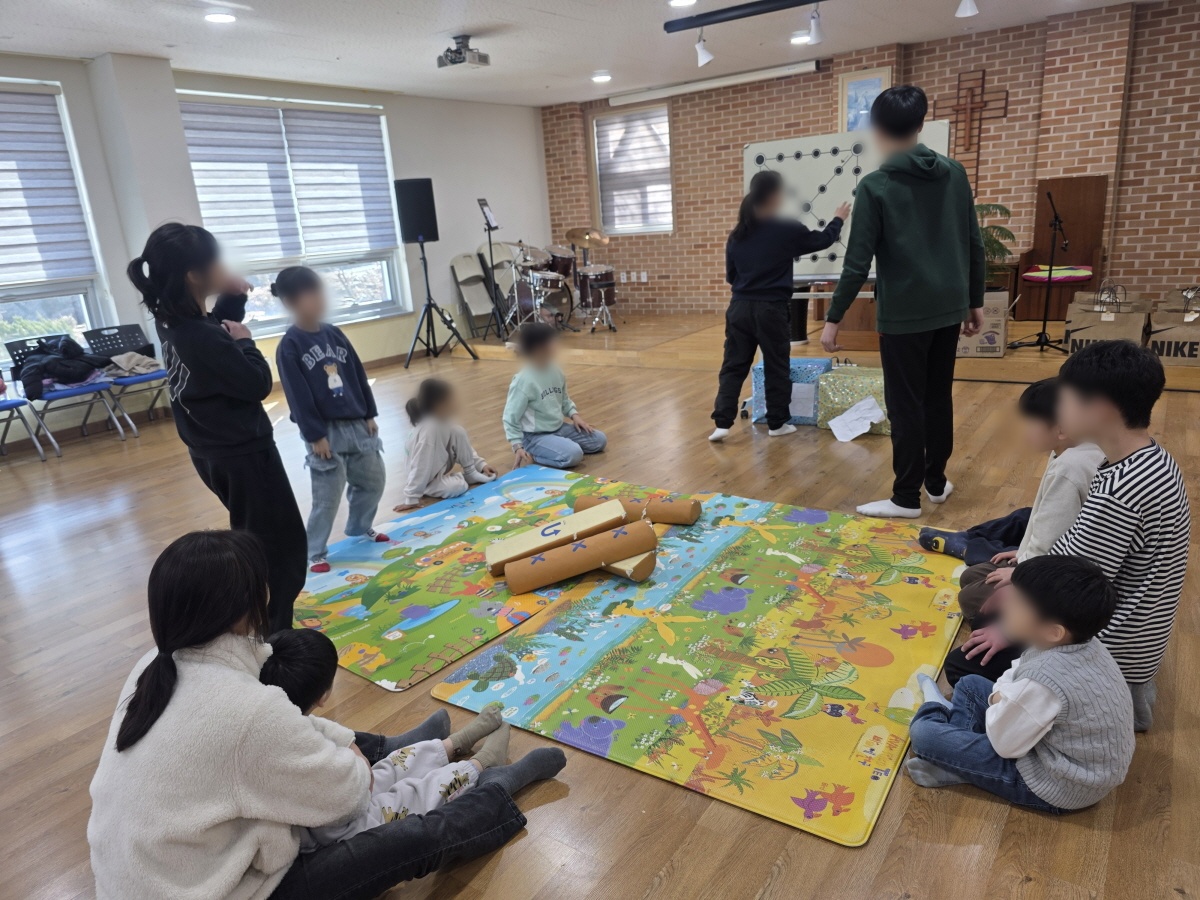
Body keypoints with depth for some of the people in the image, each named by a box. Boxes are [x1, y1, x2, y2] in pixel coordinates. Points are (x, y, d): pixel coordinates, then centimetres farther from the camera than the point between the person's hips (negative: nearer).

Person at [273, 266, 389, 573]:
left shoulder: (334, 334, 7)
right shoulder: (289, 347, -12)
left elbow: (358, 375, 11)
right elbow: (298, 397, -14)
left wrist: (369, 415, 9)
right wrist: (315, 436, -15)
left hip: (356, 424, 7)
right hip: (325, 431, -6)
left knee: (373, 480, 15)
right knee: (327, 496, -2)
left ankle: (360, 528, 37)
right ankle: (314, 553, 13)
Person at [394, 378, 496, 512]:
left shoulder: (445, 423, -5)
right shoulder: (429, 431, -32)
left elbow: (465, 451, 9)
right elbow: (420, 466, -31)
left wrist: (481, 465, 3)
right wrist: (411, 498, -29)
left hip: (441, 471, 9)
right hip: (427, 480, -8)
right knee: (458, 486, -32)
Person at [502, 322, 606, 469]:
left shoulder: (555, 372, 2)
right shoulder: (523, 381, -21)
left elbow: (564, 399, 18)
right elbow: (511, 418, -18)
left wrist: (574, 414, 0)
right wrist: (518, 447, -25)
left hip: (559, 427, 8)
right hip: (535, 436, -8)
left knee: (600, 440, 6)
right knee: (573, 455, -29)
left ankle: (555, 447, 8)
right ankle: (531, 454, -7)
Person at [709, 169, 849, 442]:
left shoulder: (736, 235, 5)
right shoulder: (788, 230, -7)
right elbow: (824, 239, 9)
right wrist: (839, 219, 28)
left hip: (739, 308, 4)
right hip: (771, 310, -4)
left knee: (733, 366, 6)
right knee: (777, 368, 10)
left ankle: (722, 423, 0)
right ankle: (777, 423, 19)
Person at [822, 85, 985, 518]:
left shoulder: (875, 186, -10)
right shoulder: (955, 174, 5)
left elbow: (858, 262, -13)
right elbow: (975, 246, 8)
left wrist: (833, 318, -7)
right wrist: (975, 301, 18)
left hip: (903, 315, -5)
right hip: (948, 309, 6)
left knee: (905, 406, 2)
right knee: (939, 398, 16)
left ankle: (906, 498, 9)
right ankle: (936, 482, 28)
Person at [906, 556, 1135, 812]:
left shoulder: (1043, 680, -36)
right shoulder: (1083, 644, -8)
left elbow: (1004, 744, -23)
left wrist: (997, 704, -6)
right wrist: (1003, 695, -5)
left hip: (1057, 788, -9)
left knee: (923, 732, -10)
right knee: (971, 685, 17)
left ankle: (937, 713, 22)